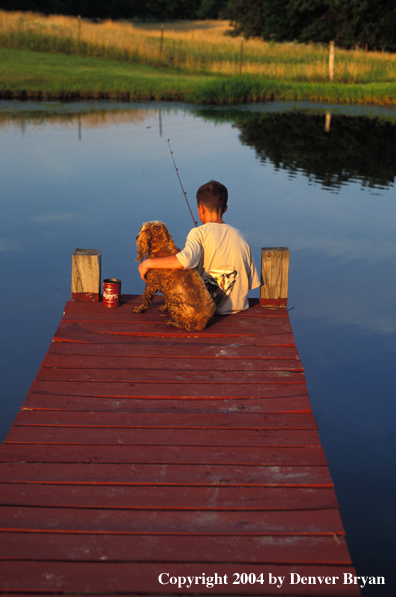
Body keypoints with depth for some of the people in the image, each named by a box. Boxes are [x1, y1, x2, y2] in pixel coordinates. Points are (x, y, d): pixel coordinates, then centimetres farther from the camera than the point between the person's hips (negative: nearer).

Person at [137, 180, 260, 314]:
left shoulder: (199, 233, -11)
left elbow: (185, 260, -32)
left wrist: (148, 263, -20)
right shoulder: (241, 237, 2)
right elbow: (252, 283, 5)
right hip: (239, 307, 5)